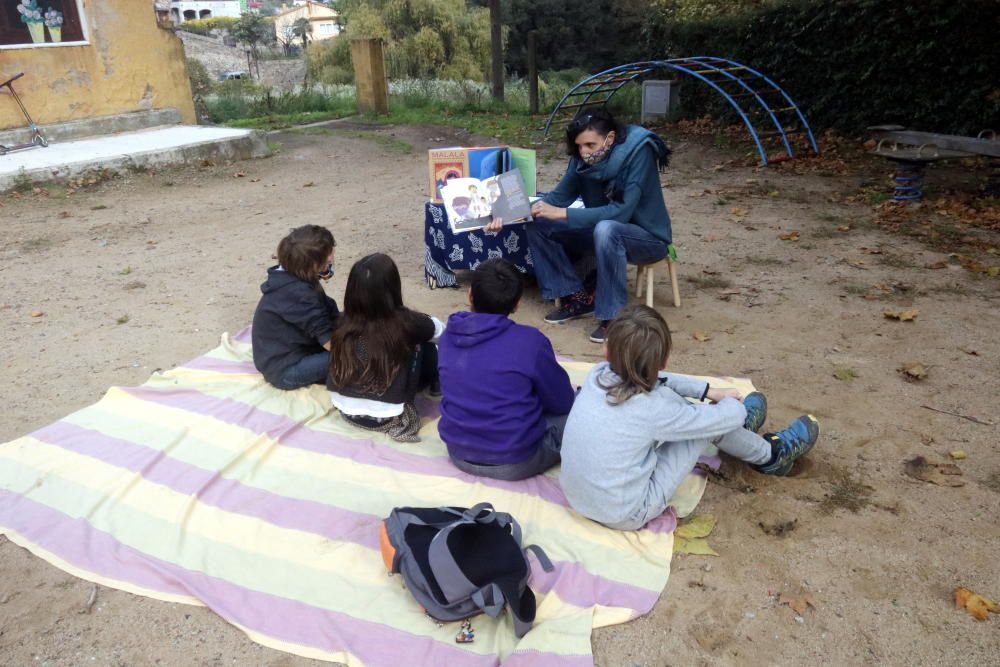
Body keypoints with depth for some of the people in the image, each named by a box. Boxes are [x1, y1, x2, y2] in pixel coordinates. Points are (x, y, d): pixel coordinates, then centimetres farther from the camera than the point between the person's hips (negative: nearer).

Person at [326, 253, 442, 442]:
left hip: (345, 410, 5)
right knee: (426, 347, 12)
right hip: (385, 417, -4)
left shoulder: (345, 320, -6)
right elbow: (439, 329, 6)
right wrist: (418, 328, 29)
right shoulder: (405, 322, -17)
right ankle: (434, 387, 36)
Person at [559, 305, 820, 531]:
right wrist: (731, 404, 11)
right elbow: (729, 416, -12)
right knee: (711, 421, -2)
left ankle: (737, 425, 39)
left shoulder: (598, 374, -11)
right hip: (626, 517, -6)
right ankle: (772, 456, 26)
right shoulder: (652, 409, -26)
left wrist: (708, 390, 10)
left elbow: (652, 380, 9)